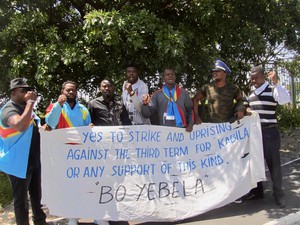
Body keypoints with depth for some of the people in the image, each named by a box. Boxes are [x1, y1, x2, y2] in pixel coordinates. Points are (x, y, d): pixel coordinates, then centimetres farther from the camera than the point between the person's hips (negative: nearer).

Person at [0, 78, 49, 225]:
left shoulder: (26, 107, 10)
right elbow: (21, 126, -40)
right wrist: (30, 103, -32)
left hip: (34, 160, 9)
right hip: (19, 163, -9)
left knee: (37, 194, 20)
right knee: (21, 199, 5)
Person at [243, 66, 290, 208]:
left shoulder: (272, 89, -6)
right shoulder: (251, 93, 13)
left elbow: (285, 100, -26)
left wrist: (276, 83, -31)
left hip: (269, 132, -6)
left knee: (273, 163, 1)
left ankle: (278, 193, 15)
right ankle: (257, 191, 25)